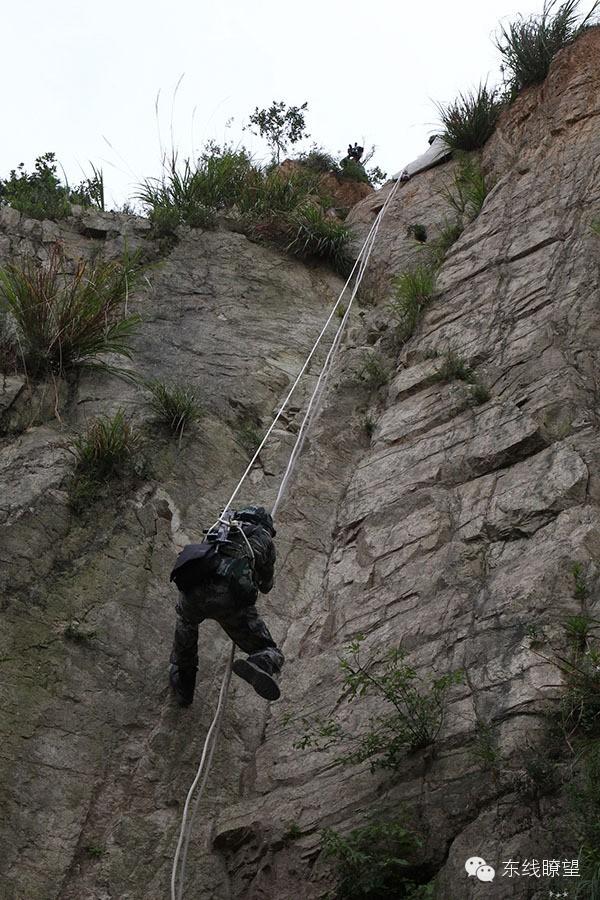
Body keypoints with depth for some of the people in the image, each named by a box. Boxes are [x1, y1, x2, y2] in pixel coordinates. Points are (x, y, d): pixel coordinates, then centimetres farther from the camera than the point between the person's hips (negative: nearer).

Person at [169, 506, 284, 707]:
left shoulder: (221, 525, 34)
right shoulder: (264, 538, 27)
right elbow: (266, 586, 39)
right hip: (230, 596, -3)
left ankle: (183, 687, 49)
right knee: (270, 654, 8)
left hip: (193, 585, 3)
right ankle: (261, 667, -28)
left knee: (186, 622, 39)